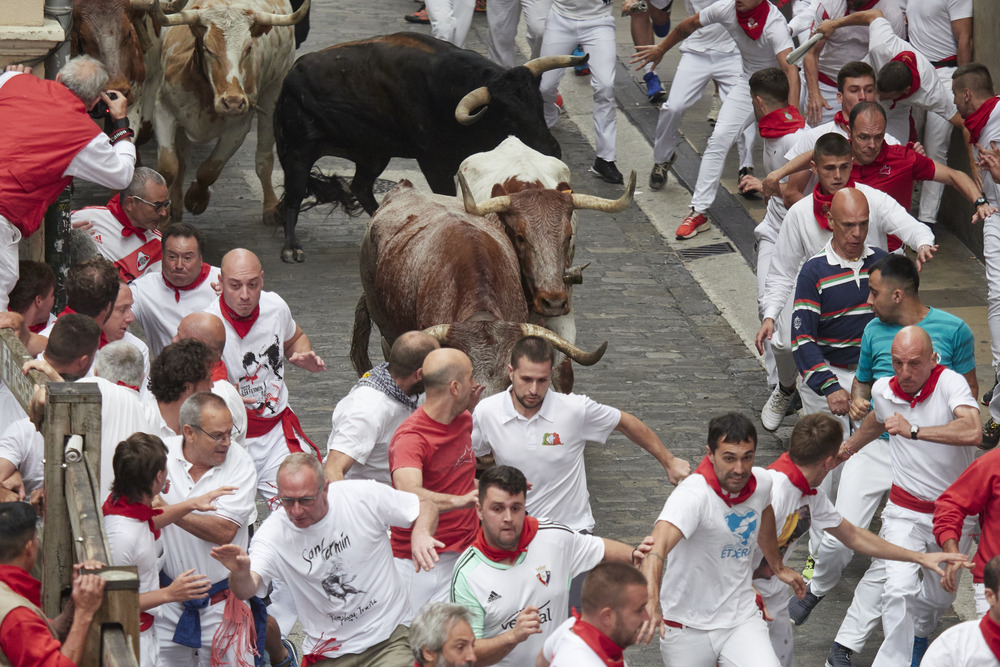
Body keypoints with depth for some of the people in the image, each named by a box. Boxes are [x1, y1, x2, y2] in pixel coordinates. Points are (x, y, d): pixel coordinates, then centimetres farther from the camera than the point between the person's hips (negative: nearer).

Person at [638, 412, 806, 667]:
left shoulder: (761, 482, -4)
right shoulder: (693, 495, -25)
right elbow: (655, 550, -41)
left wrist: (778, 567, 35)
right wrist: (651, 605, -57)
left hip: (742, 618, 4)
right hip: (687, 626, -3)